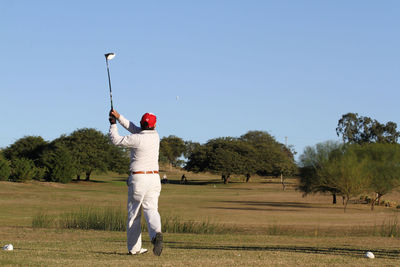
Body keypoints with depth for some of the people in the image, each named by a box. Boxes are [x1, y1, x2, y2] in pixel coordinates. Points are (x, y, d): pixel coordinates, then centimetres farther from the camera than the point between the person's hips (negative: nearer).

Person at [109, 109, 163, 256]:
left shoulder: (137, 139, -13)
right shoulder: (155, 136, 5)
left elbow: (115, 140, -1)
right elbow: (135, 129, 19)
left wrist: (113, 124, 14)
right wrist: (119, 117, 19)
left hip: (138, 178, -4)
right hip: (154, 177, 4)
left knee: (134, 213, 6)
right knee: (151, 209, -3)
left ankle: (134, 247, 9)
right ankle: (156, 233, -33)